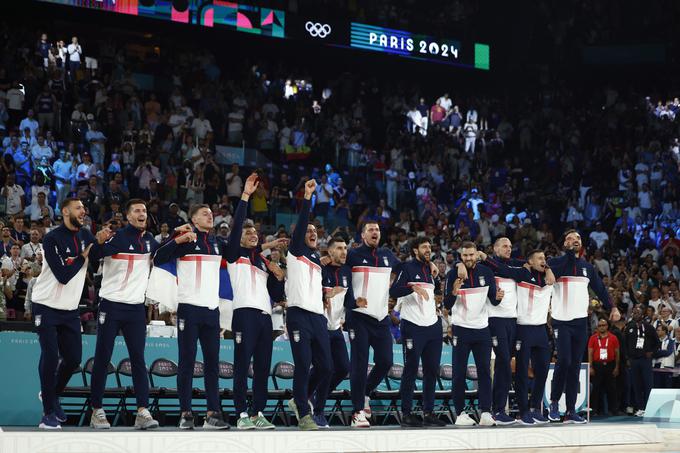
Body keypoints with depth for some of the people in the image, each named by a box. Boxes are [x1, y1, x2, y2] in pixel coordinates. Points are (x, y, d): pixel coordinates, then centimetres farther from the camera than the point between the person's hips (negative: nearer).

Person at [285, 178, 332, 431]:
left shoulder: (317, 257, 24)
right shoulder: (296, 251, 5)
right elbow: (300, 224, -10)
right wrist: (307, 197, -17)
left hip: (318, 317, 7)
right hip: (299, 315, -7)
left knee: (325, 367, 5)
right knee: (303, 366, -10)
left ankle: (300, 400, 25)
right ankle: (303, 415, -6)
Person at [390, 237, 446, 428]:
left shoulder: (430, 269, 18)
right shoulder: (408, 268, -4)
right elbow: (393, 291, -17)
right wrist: (413, 287, -29)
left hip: (432, 326, 7)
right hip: (413, 327, -7)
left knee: (432, 370, 6)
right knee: (411, 369, -5)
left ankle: (428, 412, 12)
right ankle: (406, 413, -1)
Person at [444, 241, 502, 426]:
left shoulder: (486, 273, 3)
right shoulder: (453, 274, -4)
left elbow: (493, 301, 7)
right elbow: (447, 305, -7)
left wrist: (497, 297, -16)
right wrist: (454, 292, -27)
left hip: (482, 328, 3)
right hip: (461, 329, -2)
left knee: (484, 371, 1)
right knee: (459, 373, -1)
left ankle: (486, 413, 2)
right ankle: (460, 413, 5)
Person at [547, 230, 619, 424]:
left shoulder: (587, 267, 15)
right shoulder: (556, 262, 0)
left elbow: (599, 288, 19)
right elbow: (552, 274, -22)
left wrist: (611, 307, 7)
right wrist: (570, 253, -19)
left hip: (581, 321, 5)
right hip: (562, 320, -5)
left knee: (575, 366, 3)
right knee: (564, 361, -16)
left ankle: (571, 411, 5)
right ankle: (554, 402, 2)